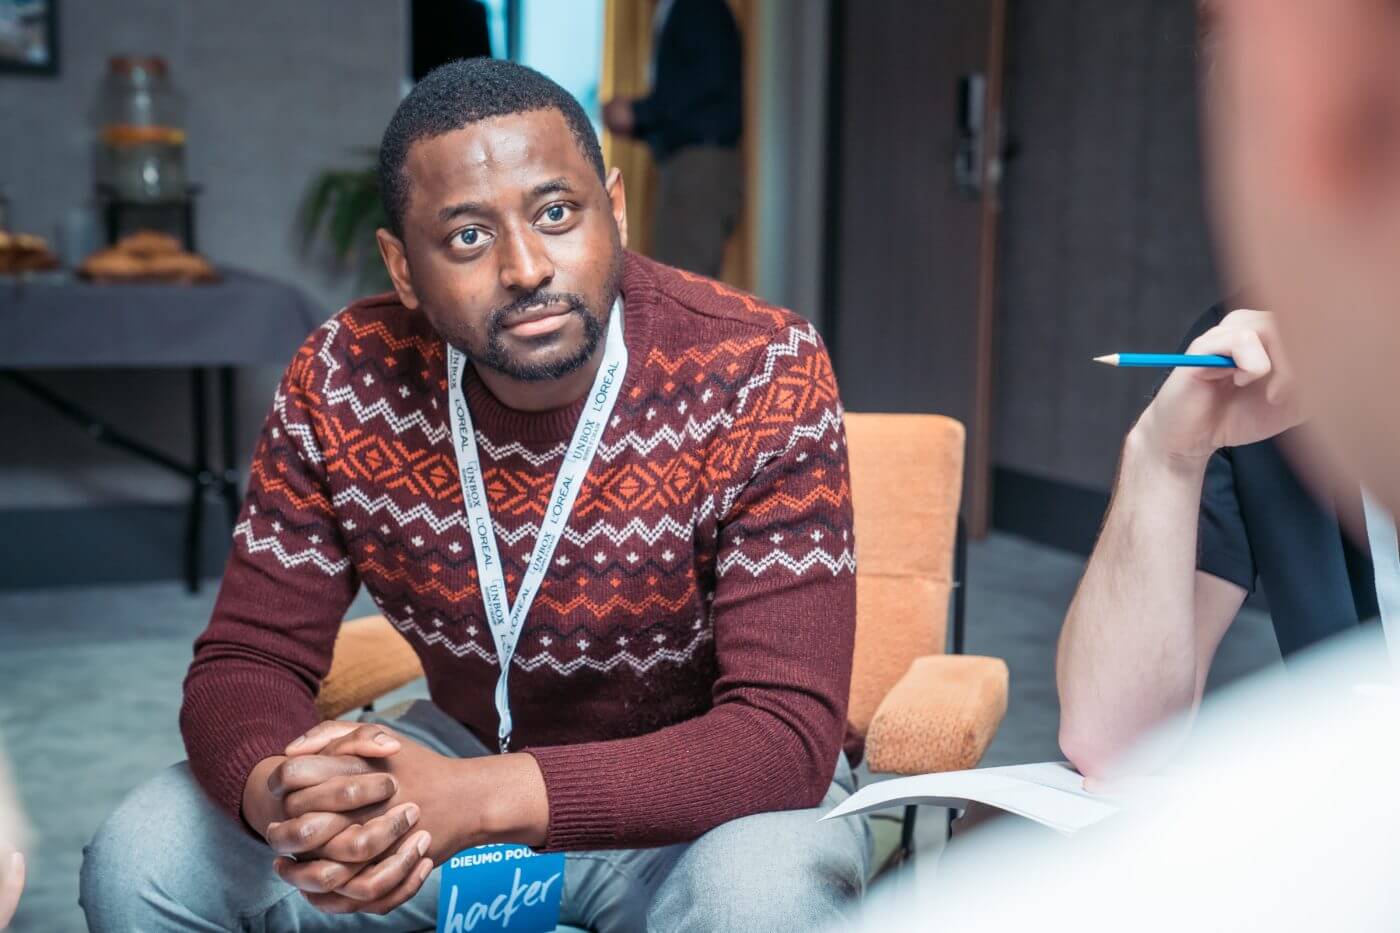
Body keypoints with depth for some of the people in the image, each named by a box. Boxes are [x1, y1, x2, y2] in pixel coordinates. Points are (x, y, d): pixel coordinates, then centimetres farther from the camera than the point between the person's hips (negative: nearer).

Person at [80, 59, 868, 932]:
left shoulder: (760, 374, -24)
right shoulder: (343, 383, -12)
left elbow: (788, 735, -29)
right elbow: (246, 663, -8)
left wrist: (472, 800, -42)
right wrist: (280, 796, -34)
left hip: (715, 791, -3)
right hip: (466, 753, 3)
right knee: (142, 862, -13)